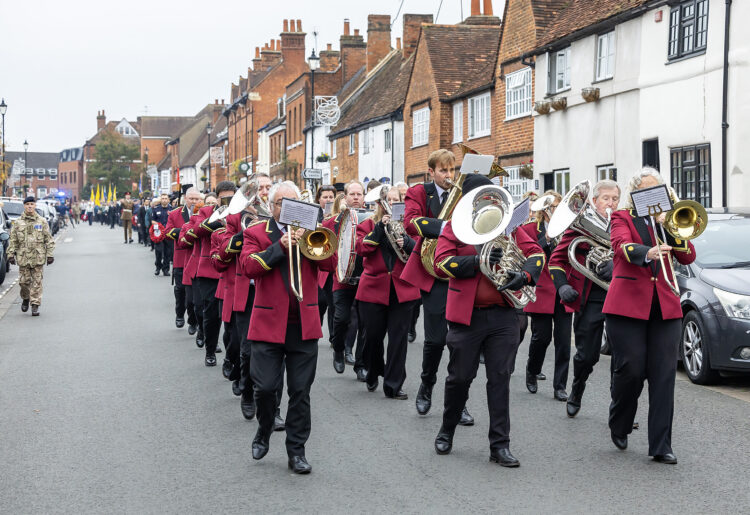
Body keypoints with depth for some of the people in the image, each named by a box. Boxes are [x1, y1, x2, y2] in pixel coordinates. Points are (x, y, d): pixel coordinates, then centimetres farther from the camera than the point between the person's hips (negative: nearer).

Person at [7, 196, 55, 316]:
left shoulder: (42, 222, 4)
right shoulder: (18, 222, 6)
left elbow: (49, 239, 5)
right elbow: (13, 240, 7)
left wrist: (50, 255, 0)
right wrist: (11, 254, 0)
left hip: (38, 257, -1)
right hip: (23, 257, 1)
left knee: (37, 282, -2)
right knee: (23, 281, 3)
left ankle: (35, 305, 3)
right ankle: (25, 299, 29)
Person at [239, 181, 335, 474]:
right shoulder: (256, 233, 4)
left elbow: (330, 263, -3)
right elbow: (248, 267, -13)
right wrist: (280, 246, -19)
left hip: (304, 325, 2)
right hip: (269, 323, -2)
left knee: (300, 391, 4)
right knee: (265, 387, -5)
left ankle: (296, 450, 14)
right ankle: (264, 433, 23)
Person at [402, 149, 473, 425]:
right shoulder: (419, 193, 3)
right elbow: (411, 223, -16)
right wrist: (444, 226, -30)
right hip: (433, 273, -2)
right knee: (436, 337, -5)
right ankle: (426, 388, 22)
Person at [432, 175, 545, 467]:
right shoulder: (455, 226, 2)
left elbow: (536, 253, 8)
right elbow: (441, 264, -9)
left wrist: (525, 274, -13)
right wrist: (476, 261, -22)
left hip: (503, 314, 2)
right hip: (467, 314, -2)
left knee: (500, 378, 2)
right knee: (460, 377, 7)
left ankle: (500, 445, 6)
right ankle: (447, 431, 30)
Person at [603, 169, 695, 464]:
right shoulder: (622, 218, 8)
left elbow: (688, 257, 4)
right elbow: (623, 245, -15)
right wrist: (648, 253, -35)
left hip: (665, 306, 3)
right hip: (628, 304, -3)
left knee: (664, 374, -3)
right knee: (631, 370, -6)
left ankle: (661, 446, 0)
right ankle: (618, 426, 21)